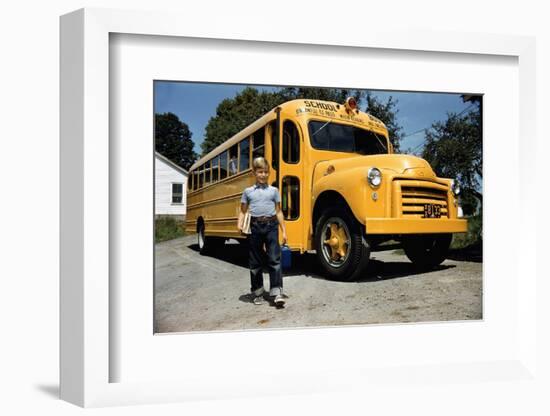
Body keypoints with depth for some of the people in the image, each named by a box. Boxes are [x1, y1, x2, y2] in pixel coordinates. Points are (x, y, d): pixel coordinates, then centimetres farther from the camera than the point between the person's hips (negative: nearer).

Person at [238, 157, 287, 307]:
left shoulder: (273, 190, 9)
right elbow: (243, 211, 11)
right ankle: (257, 292, 20)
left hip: (271, 226, -1)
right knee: (255, 261, 8)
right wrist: (240, 224, -8)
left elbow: (278, 212, 10)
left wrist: (283, 231, 5)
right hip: (254, 226, 1)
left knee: (274, 260, -7)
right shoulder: (248, 191, 9)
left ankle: (277, 293, -7)